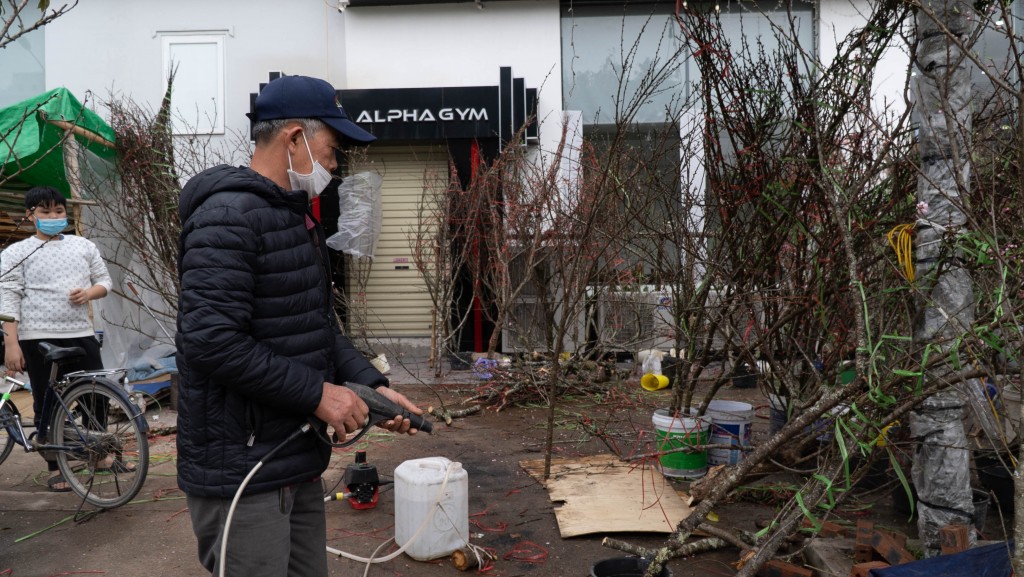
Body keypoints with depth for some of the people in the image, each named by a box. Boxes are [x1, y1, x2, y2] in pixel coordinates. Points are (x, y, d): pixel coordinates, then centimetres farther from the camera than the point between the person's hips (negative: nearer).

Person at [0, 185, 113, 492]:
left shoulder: (84, 245, 12)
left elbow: (104, 280, 16)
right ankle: (56, 469, 16)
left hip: (82, 334, 3)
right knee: (47, 406, 5)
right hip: (38, 339, -3)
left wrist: (89, 292, -8)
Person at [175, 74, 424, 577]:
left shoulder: (294, 214, 15)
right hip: (242, 476, -9)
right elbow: (212, 341, -26)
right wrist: (317, 392, -20)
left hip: (295, 465, 10)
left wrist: (371, 384, 4)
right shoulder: (230, 214, -18)